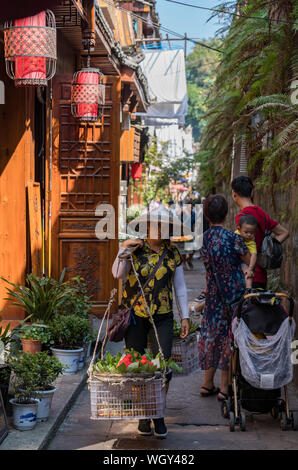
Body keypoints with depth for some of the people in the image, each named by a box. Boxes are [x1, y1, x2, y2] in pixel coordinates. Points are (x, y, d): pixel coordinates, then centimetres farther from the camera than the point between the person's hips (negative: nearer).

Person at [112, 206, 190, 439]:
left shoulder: (173, 253, 5)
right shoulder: (135, 249, 0)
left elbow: (180, 287, 11)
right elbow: (118, 274, -13)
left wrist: (185, 316, 8)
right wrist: (123, 250, -25)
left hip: (163, 317, 1)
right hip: (135, 316, -1)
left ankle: (159, 416, 9)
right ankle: (143, 416, 18)